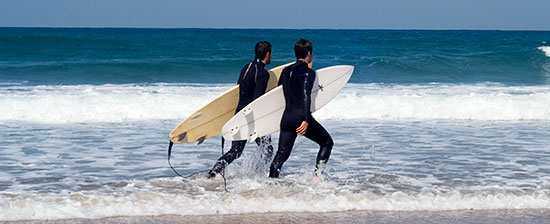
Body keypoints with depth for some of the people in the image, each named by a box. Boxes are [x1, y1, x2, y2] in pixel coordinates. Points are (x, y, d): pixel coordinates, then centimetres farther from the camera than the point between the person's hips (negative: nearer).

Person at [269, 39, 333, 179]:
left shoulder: (286, 71, 12)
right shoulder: (308, 73, -8)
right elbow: (306, 97, -18)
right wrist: (306, 120, -24)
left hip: (286, 119, 6)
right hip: (301, 117, -6)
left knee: (282, 154, 6)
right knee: (327, 143, 13)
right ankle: (316, 176, 4)